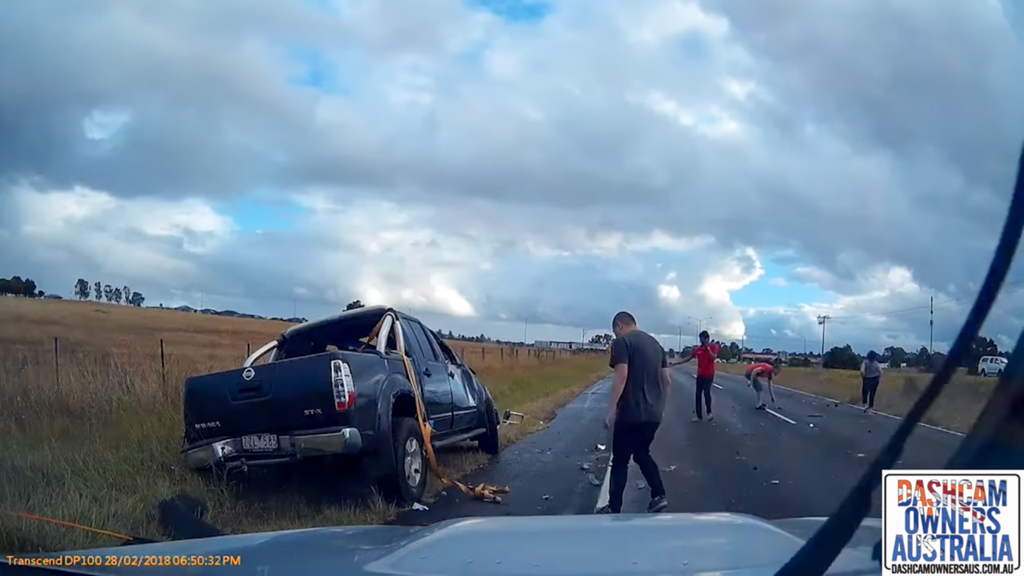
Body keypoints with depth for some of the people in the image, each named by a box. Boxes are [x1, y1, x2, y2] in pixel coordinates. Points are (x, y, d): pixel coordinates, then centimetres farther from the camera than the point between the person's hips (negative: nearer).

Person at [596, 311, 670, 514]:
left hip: (631, 413, -7)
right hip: (653, 414, 7)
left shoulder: (622, 342, -7)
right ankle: (658, 496, 12)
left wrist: (611, 410, -18)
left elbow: (621, 377, -19)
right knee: (642, 453, 23)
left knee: (620, 461, 4)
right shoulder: (655, 343, 15)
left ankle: (614, 508, 8)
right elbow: (667, 380, 15)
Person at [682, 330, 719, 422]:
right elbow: (688, 358, 12)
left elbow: (713, 357, -20)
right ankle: (699, 416, 8)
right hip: (700, 375, 5)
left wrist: (708, 347, -16)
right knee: (698, 395, 3)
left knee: (706, 392, -14)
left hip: (709, 374, -5)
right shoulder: (698, 349, 7)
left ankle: (709, 412, 8)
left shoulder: (713, 346, -5)